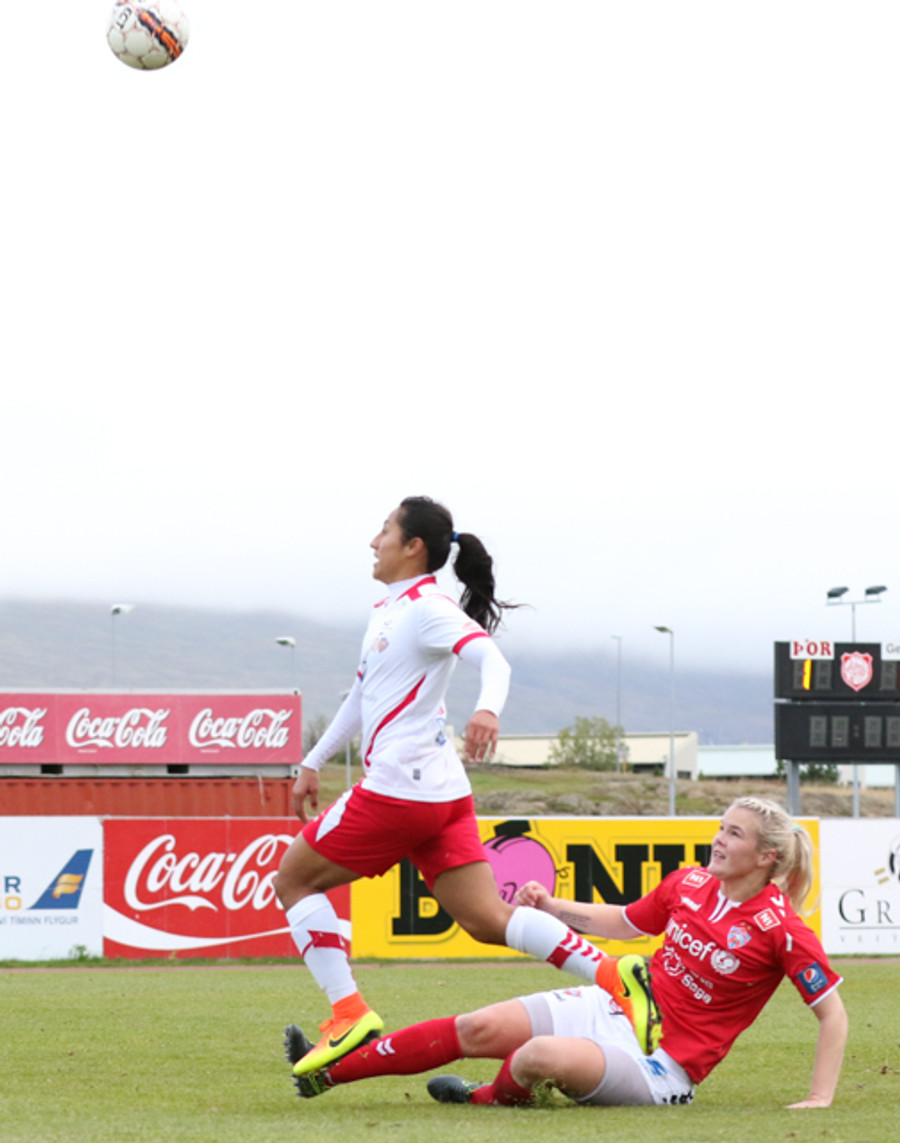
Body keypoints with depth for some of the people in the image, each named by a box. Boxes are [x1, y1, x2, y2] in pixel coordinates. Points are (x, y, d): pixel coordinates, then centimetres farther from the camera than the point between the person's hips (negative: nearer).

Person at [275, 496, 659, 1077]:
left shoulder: (427, 608, -10)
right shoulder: (389, 609, 20)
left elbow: (492, 658, -26)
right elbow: (362, 695, 32)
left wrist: (488, 709, -46)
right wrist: (313, 763, 37)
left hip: (399, 786, -9)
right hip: (443, 791, 9)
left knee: (294, 878, 3)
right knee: (487, 918, 0)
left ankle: (349, 1013, -4)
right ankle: (615, 975, -12)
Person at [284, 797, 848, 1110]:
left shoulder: (780, 930, -16)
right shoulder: (689, 883, 3)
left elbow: (833, 1014, -12)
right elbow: (621, 922, 20)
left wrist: (820, 1099, -20)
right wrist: (552, 907, 7)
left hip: (663, 1064, -7)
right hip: (616, 1008, 7)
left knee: (541, 1055, -31)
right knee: (477, 1029, -4)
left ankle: (492, 1098, 5)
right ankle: (328, 1071, 2)